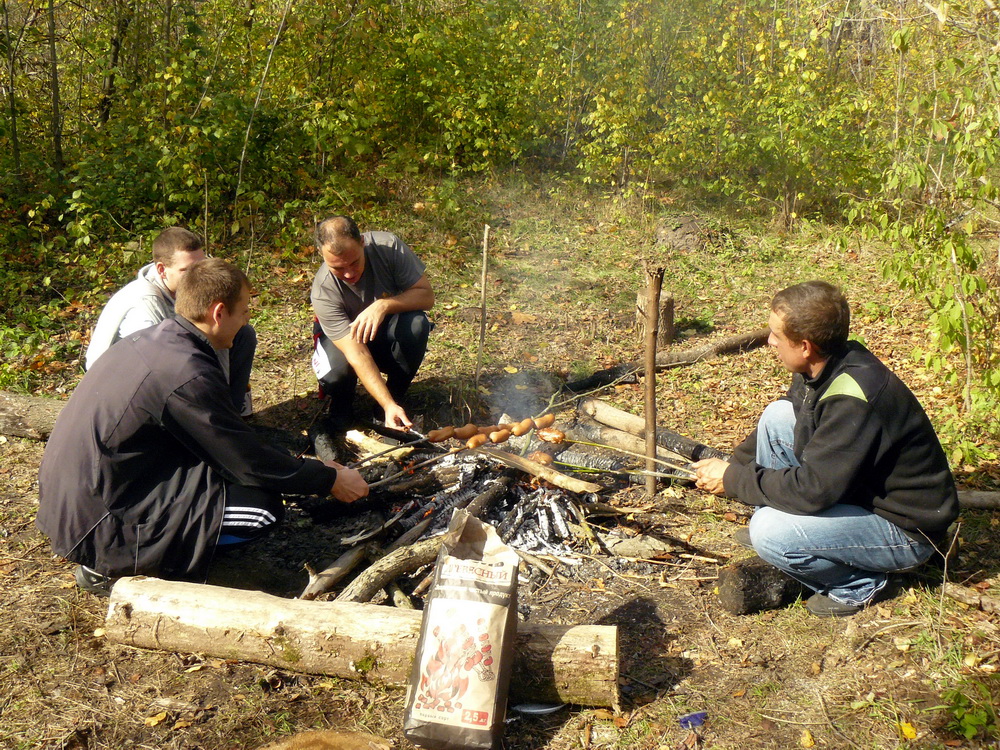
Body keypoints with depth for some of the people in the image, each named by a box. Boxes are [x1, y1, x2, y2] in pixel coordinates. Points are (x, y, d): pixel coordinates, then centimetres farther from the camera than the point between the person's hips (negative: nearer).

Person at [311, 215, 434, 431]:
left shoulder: (388, 246, -27)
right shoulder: (323, 291, -31)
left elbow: (427, 296, -23)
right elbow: (357, 353, -36)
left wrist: (384, 305, -43)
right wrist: (388, 406, -46)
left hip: (388, 332, 2)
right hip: (344, 339, -2)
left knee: (417, 323, -32)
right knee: (336, 374, -35)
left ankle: (397, 394, -8)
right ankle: (341, 405, 4)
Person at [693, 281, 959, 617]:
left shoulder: (853, 398, -33)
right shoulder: (822, 367, -5)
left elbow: (811, 491, -31)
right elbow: (778, 425, 14)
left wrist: (733, 479, -20)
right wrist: (733, 464, 6)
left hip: (906, 530, -9)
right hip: (859, 490, 9)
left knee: (768, 530, -27)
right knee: (778, 415, -2)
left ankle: (861, 585, 1)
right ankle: (778, 549, 8)